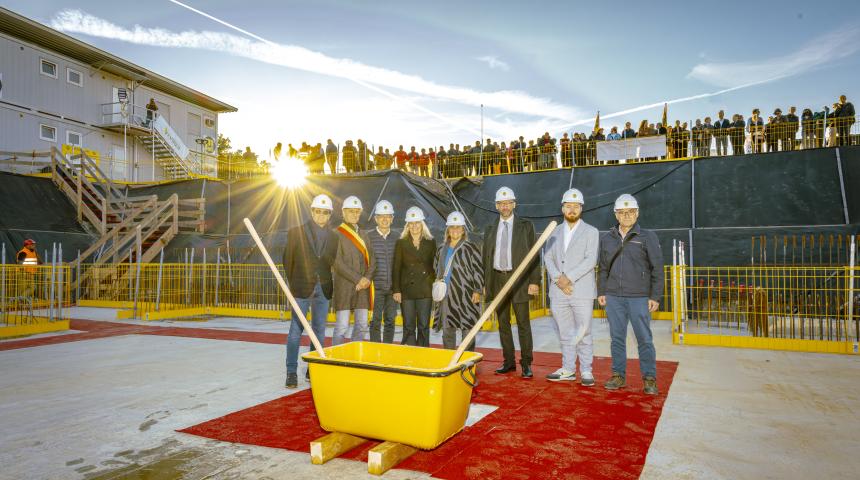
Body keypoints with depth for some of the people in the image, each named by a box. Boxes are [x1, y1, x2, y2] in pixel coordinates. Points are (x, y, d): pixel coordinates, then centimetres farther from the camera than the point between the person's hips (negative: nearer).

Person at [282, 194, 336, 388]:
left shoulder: (333, 237, 6)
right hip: (301, 288, -3)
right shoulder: (296, 232, 0)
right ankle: (292, 372, 4)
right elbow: (287, 260, 3)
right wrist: (292, 284, 4)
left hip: (323, 290, 3)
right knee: (296, 330, -2)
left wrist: (329, 286, 2)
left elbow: (334, 263, 8)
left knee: (319, 332, 8)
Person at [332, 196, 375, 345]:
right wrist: (358, 279, -14)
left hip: (363, 286, 6)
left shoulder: (363, 236, 17)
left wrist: (367, 278, -6)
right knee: (342, 327, -6)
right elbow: (337, 263, -11)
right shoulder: (337, 234, -2)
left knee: (362, 326, 8)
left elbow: (372, 259, 12)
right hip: (344, 286, -6)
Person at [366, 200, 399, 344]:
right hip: (376, 286, -3)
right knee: (376, 321, 1)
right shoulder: (369, 236, 0)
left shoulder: (397, 237, 7)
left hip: (393, 286, 3)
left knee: (390, 320, 10)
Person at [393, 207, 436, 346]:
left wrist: (436, 287, 1)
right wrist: (396, 290, -4)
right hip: (407, 289, 0)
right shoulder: (401, 243, 5)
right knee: (408, 327, 2)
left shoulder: (431, 243, 7)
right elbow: (396, 268, 3)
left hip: (425, 290, 0)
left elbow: (434, 266, 9)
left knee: (424, 326, 3)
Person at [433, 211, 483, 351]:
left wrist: (477, 291, -10)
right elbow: (436, 269, 26)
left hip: (465, 295, -5)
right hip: (446, 296, 5)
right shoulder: (441, 249, 15)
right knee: (447, 330, 11)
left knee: (467, 329, -1)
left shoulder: (470, 248, -2)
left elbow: (478, 270, -5)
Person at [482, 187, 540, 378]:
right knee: (503, 323, 9)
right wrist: (485, 283, 7)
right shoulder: (490, 229, 13)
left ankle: (526, 364, 7)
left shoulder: (526, 226, 4)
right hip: (497, 279, 4)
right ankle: (509, 361, 19)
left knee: (523, 323, -1)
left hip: (519, 279, -3)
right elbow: (486, 258, 13)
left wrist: (534, 281, -8)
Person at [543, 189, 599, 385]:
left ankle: (586, 371, 10)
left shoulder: (591, 232, 3)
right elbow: (548, 257, 5)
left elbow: (590, 260, -9)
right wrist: (558, 279, -11)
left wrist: (569, 278, -16)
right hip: (558, 292, 4)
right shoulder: (555, 232, 14)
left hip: (582, 291, -3)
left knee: (583, 332, -1)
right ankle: (568, 369, 19)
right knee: (565, 333, 10)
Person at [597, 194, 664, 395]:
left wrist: (655, 296, -5)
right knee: (617, 338, 8)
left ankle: (650, 379, 10)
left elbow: (657, 269, 0)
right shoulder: (607, 238, 11)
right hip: (613, 297, 3)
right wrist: (601, 292, 11)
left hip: (639, 297, -3)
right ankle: (618, 376, 17)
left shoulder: (648, 237, 1)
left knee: (644, 339, 0)